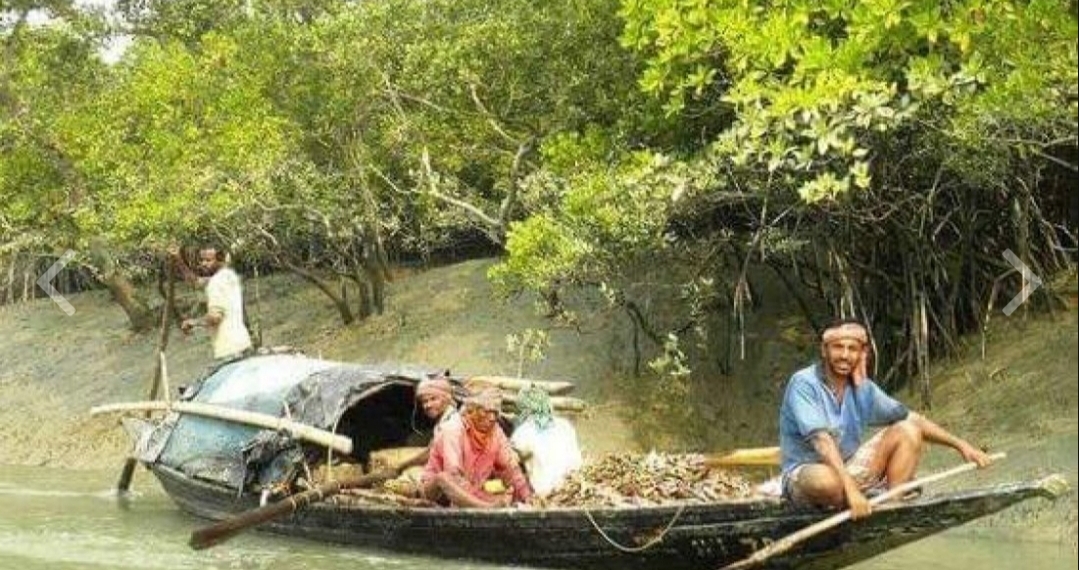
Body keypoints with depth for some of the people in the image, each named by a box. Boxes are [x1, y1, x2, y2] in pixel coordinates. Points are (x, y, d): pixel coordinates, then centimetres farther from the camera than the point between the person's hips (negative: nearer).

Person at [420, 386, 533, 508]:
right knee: (444, 478, -40)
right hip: (434, 488, -6)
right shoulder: (453, 430, -20)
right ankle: (491, 507, -54)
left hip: (469, 495, 6)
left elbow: (511, 468, -5)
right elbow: (452, 475, -32)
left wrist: (528, 497, -18)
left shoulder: (496, 433, -2)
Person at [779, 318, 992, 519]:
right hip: (803, 473, -7)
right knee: (825, 479, -42)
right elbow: (821, 441, -30)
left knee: (907, 432, -5)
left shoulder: (863, 388, 2)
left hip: (848, 468, 7)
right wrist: (851, 489, -39)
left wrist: (959, 444, 0)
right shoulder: (803, 384, -18)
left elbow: (913, 420, 9)